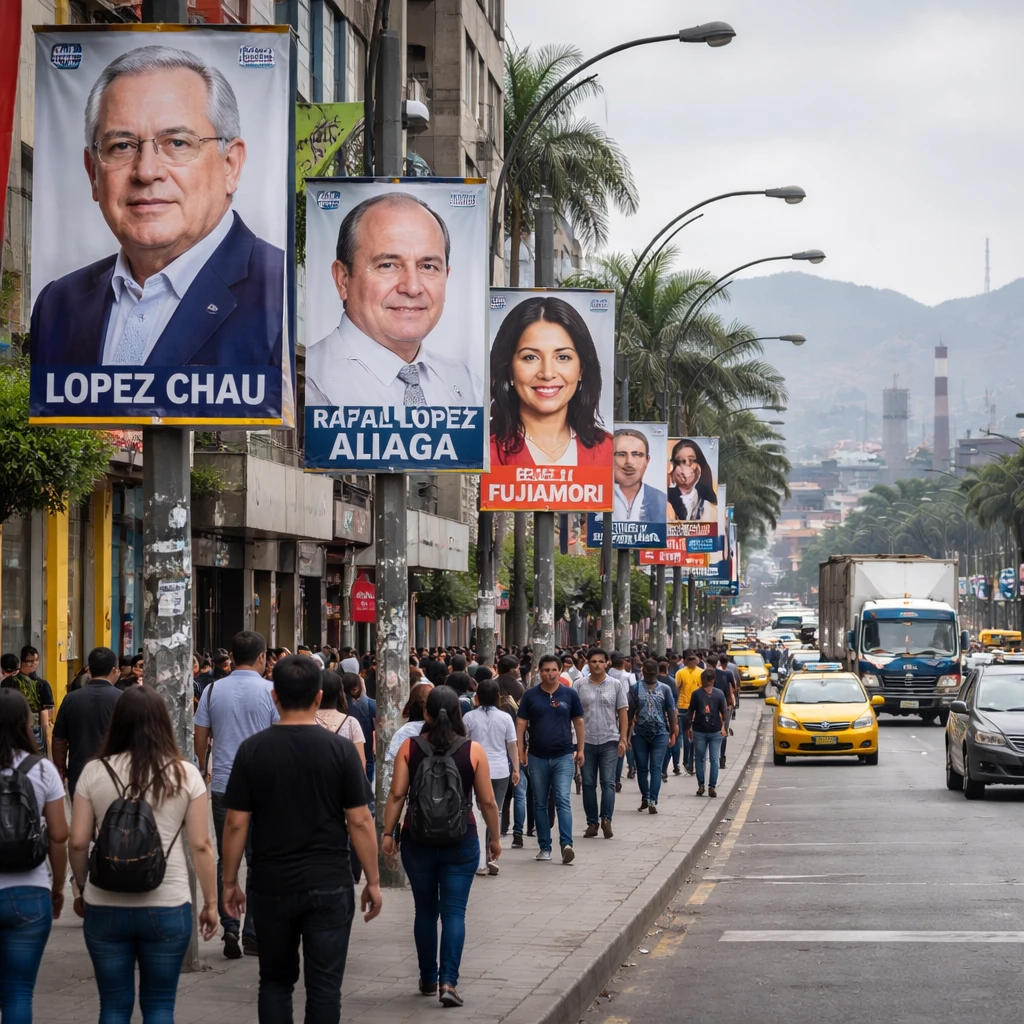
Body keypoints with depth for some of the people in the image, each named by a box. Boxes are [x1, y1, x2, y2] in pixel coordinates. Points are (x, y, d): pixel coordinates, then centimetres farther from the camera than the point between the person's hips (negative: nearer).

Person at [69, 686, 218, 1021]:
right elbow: (200, 845, -4)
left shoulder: (94, 772, -2)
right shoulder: (185, 774, -4)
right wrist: (211, 902, 6)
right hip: (167, 906, -1)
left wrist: (82, 889, 15)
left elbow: (78, 842, -1)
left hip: (105, 906, 1)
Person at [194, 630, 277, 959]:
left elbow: (200, 739, 7)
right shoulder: (271, 691, -5)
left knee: (225, 860, 11)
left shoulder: (213, 690, 3)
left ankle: (229, 927, 0)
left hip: (223, 785, 2)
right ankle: (252, 935, 6)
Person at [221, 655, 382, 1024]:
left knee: (275, 981, 14)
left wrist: (230, 881, 7)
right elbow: (360, 821, -6)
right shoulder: (340, 749, -6)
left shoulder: (252, 750, -3)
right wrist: (373, 881, 3)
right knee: (324, 985, 3)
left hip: (271, 886, 1)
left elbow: (236, 823, -3)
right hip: (329, 885, -1)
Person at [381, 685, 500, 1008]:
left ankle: (428, 979, 24)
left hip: (418, 839, 1)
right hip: (461, 840, -1)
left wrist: (388, 833, -1)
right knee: (454, 912, 1)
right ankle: (448, 981, -12)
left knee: (425, 910, 15)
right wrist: (494, 838, 8)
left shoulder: (409, 748, -4)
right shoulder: (473, 751, -6)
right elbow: (487, 801, -4)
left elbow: (396, 794, -8)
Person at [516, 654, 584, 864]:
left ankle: (566, 844, -19)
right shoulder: (530, 695, 2)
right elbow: (521, 724, 3)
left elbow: (578, 722, 9)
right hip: (538, 757, 2)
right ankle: (544, 847, 15)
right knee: (540, 804, 8)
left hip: (563, 756, -2)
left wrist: (580, 750, 6)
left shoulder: (569, 694, 2)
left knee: (563, 801, -13)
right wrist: (520, 750, -3)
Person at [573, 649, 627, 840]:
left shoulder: (616, 685, 4)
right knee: (588, 784, 5)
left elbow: (622, 714, 6)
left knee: (608, 782, -7)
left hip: (609, 740, -1)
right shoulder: (579, 685, 3)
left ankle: (606, 818, -9)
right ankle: (592, 822, 12)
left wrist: (623, 739, -1)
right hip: (587, 741, 1)